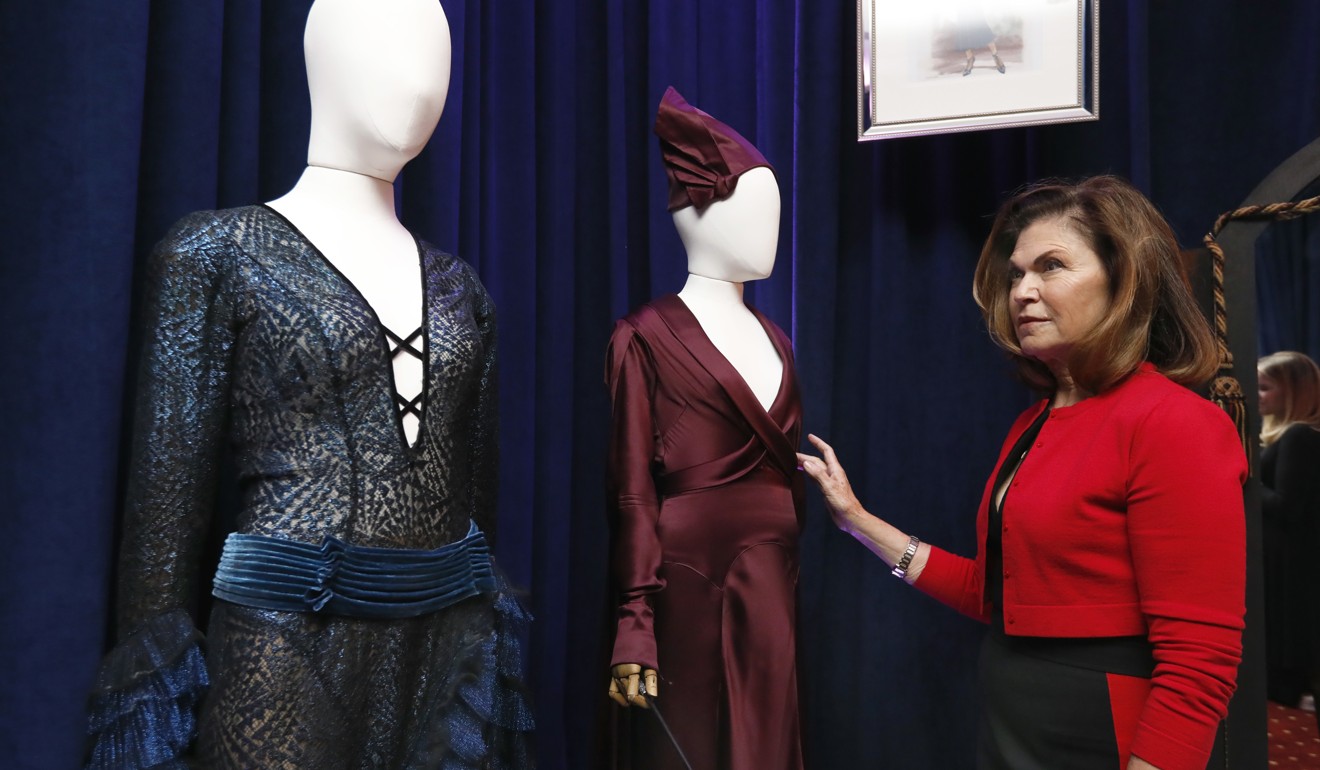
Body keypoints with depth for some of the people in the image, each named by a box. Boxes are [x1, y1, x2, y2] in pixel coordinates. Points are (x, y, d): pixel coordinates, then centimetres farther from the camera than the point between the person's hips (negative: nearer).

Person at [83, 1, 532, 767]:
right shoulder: (221, 254, -2)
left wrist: (492, 645, 12)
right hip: (286, 651, -4)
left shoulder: (457, 289, 11)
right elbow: (167, 493, -4)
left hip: (450, 649, 5)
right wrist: (155, 701, -7)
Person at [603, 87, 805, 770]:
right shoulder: (647, 337, -5)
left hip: (771, 591, 6)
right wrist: (634, 628, -15)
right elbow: (633, 493, -9)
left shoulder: (773, 340, 14)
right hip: (691, 585, -6)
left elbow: (785, 472, 14)